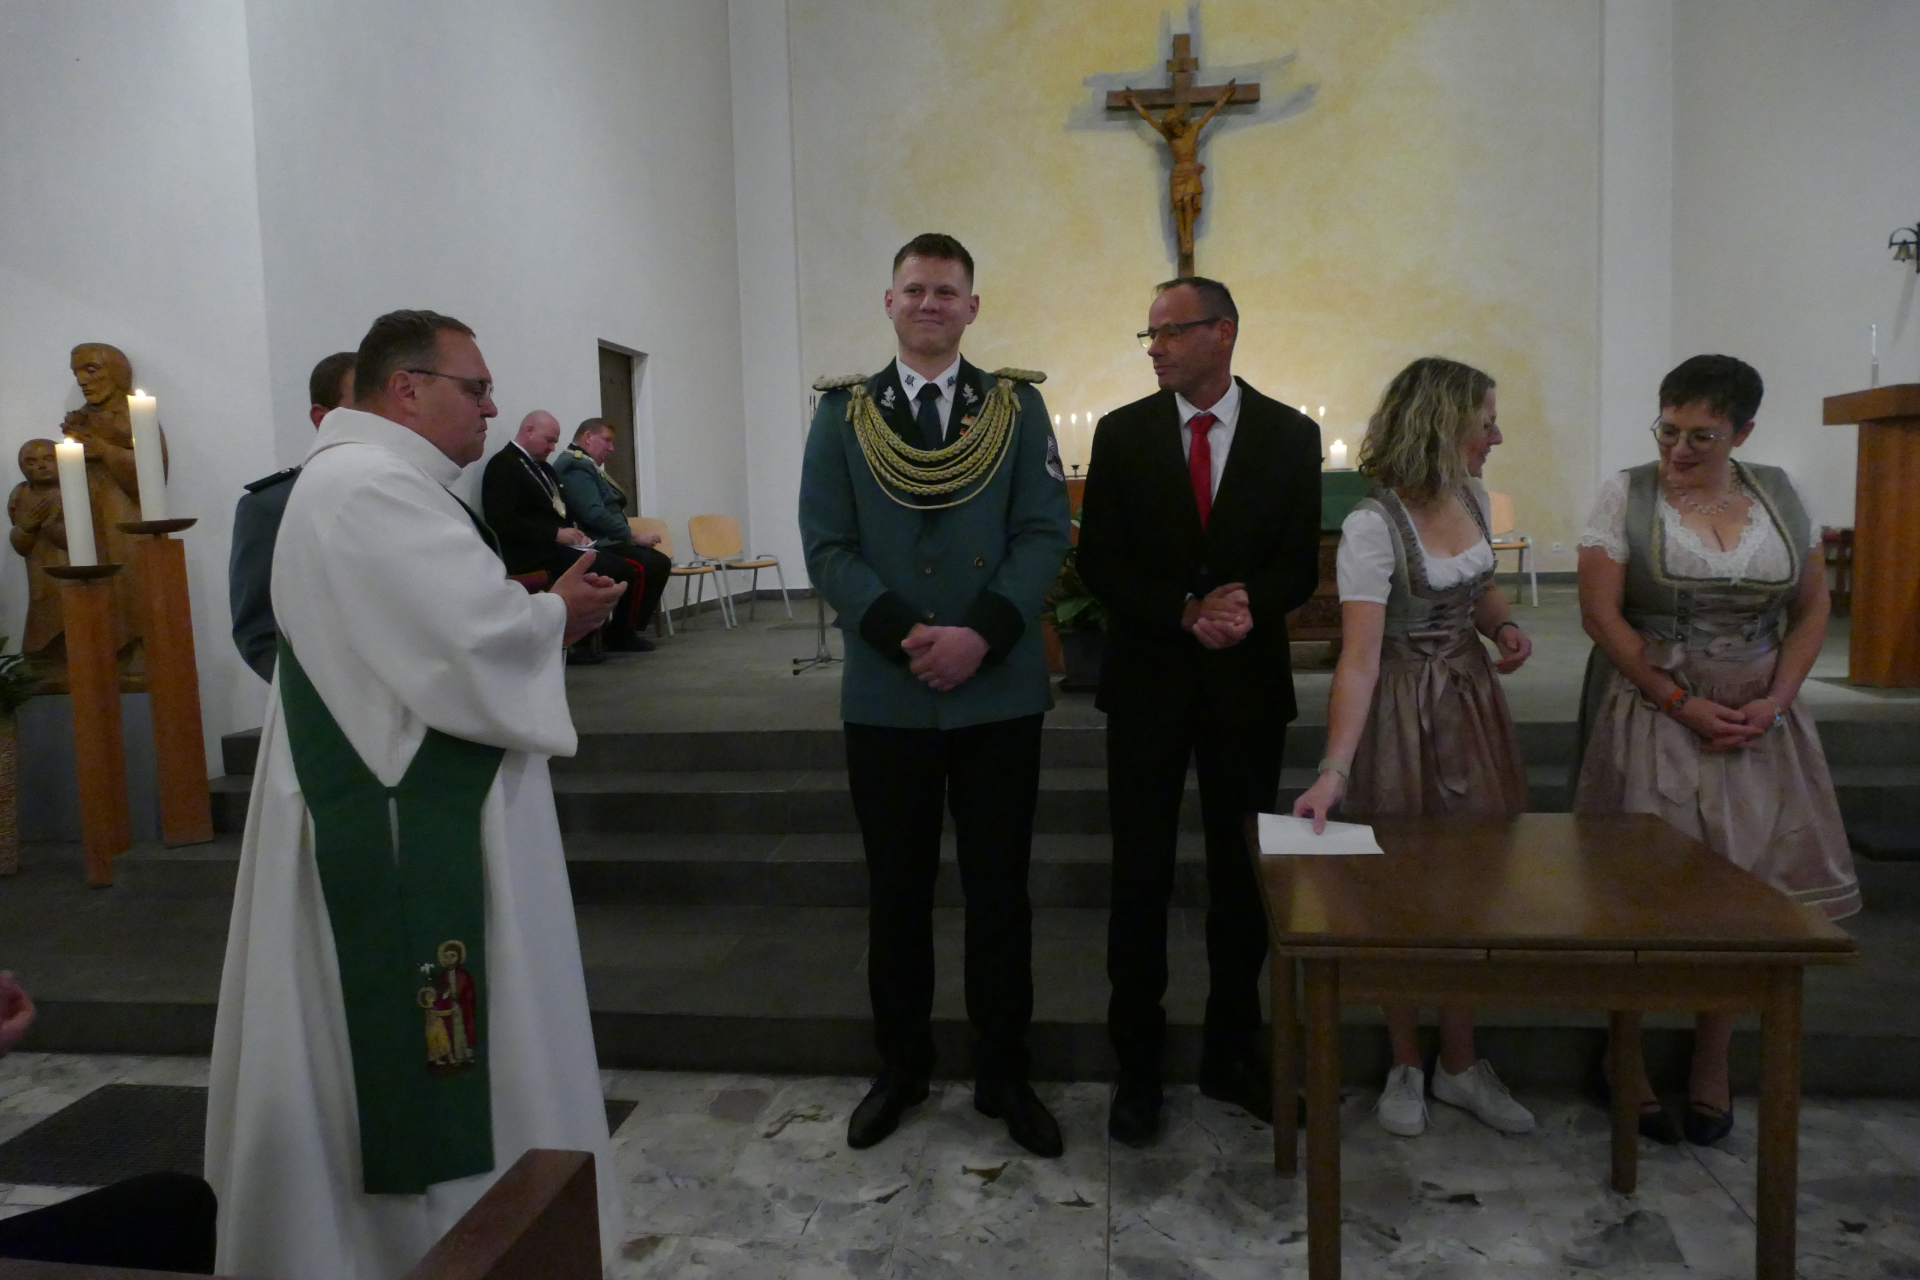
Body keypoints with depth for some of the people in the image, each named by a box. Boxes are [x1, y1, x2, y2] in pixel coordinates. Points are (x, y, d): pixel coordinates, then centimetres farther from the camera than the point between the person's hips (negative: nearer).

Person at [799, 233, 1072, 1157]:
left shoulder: (1017, 406, 5)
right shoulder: (843, 411, 5)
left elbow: (1044, 534, -3)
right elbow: (827, 546, -2)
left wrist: (979, 635, -16)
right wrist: (905, 635, -15)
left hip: (1000, 691, 0)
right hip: (885, 693, 1)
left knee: (999, 890, 9)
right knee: (896, 892, 12)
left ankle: (1003, 1073, 25)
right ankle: (900, 1065, 30)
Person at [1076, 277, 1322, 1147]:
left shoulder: (1289, 436, 2)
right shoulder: (1121, 433, 2)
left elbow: (1299, 566, 0)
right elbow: (1098, 561, -3)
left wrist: (1246, 603, -21)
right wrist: (1187, 611, -17)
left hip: (1246, 684, 1)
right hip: (1147, 682, 0)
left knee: (1241, 877, 10)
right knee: (1140, 880, 4)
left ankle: (1233, 1056, 26)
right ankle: (1137, 1067, 18)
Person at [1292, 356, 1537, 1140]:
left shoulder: (1472, 497, 1)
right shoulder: (1372, 526, -21)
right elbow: (1359, 657, -28)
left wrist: (1503, 626, -3)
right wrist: (1334, 768, -37)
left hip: (1472, 702, 7)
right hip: (1403, 715, -6)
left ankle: (1460, 1066, 27)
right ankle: (1406, 1067, 26)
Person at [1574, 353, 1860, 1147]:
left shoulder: (1780, 495, 6)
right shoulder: (1626, 494, -4)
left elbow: (1812, 611, 10)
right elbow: (1601, 614, -9)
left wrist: (1774, 700, -5)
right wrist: (1682, 704, -11)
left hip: (1754, 722, 3)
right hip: (1651, 715, -3)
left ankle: (1712, 1066, 24)